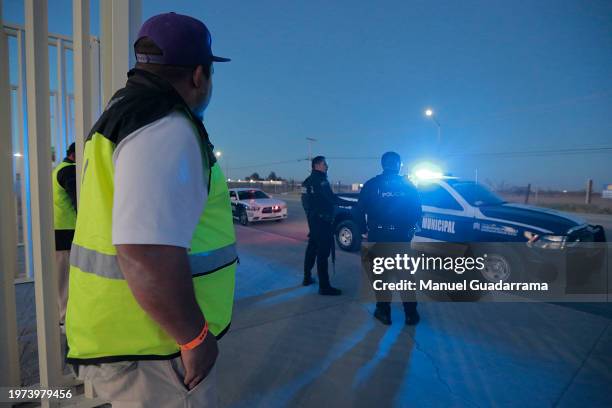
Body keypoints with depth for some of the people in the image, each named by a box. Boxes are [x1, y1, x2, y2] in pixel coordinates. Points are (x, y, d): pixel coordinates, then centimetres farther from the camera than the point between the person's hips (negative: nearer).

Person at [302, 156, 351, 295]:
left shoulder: (307, 181, 15)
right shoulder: (320, 180, -15)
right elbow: (332, 199, -21)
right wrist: (352, 203, -17)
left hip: (312, 219, 10)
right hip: (321, 220, -10)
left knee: (312, 248, 18)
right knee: (323, 252, -9)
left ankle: (307, 278, 27)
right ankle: (324, 286, -6)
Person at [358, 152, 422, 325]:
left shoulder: (372, 184, -4)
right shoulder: (408, 185, 1)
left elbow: (360, 209, -5)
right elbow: (417, 211, 3)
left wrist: (365, 228, 8)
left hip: (378, 235, -1)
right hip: (401, 236, 2)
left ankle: (384, 312, 17)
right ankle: (411, 314, 20)